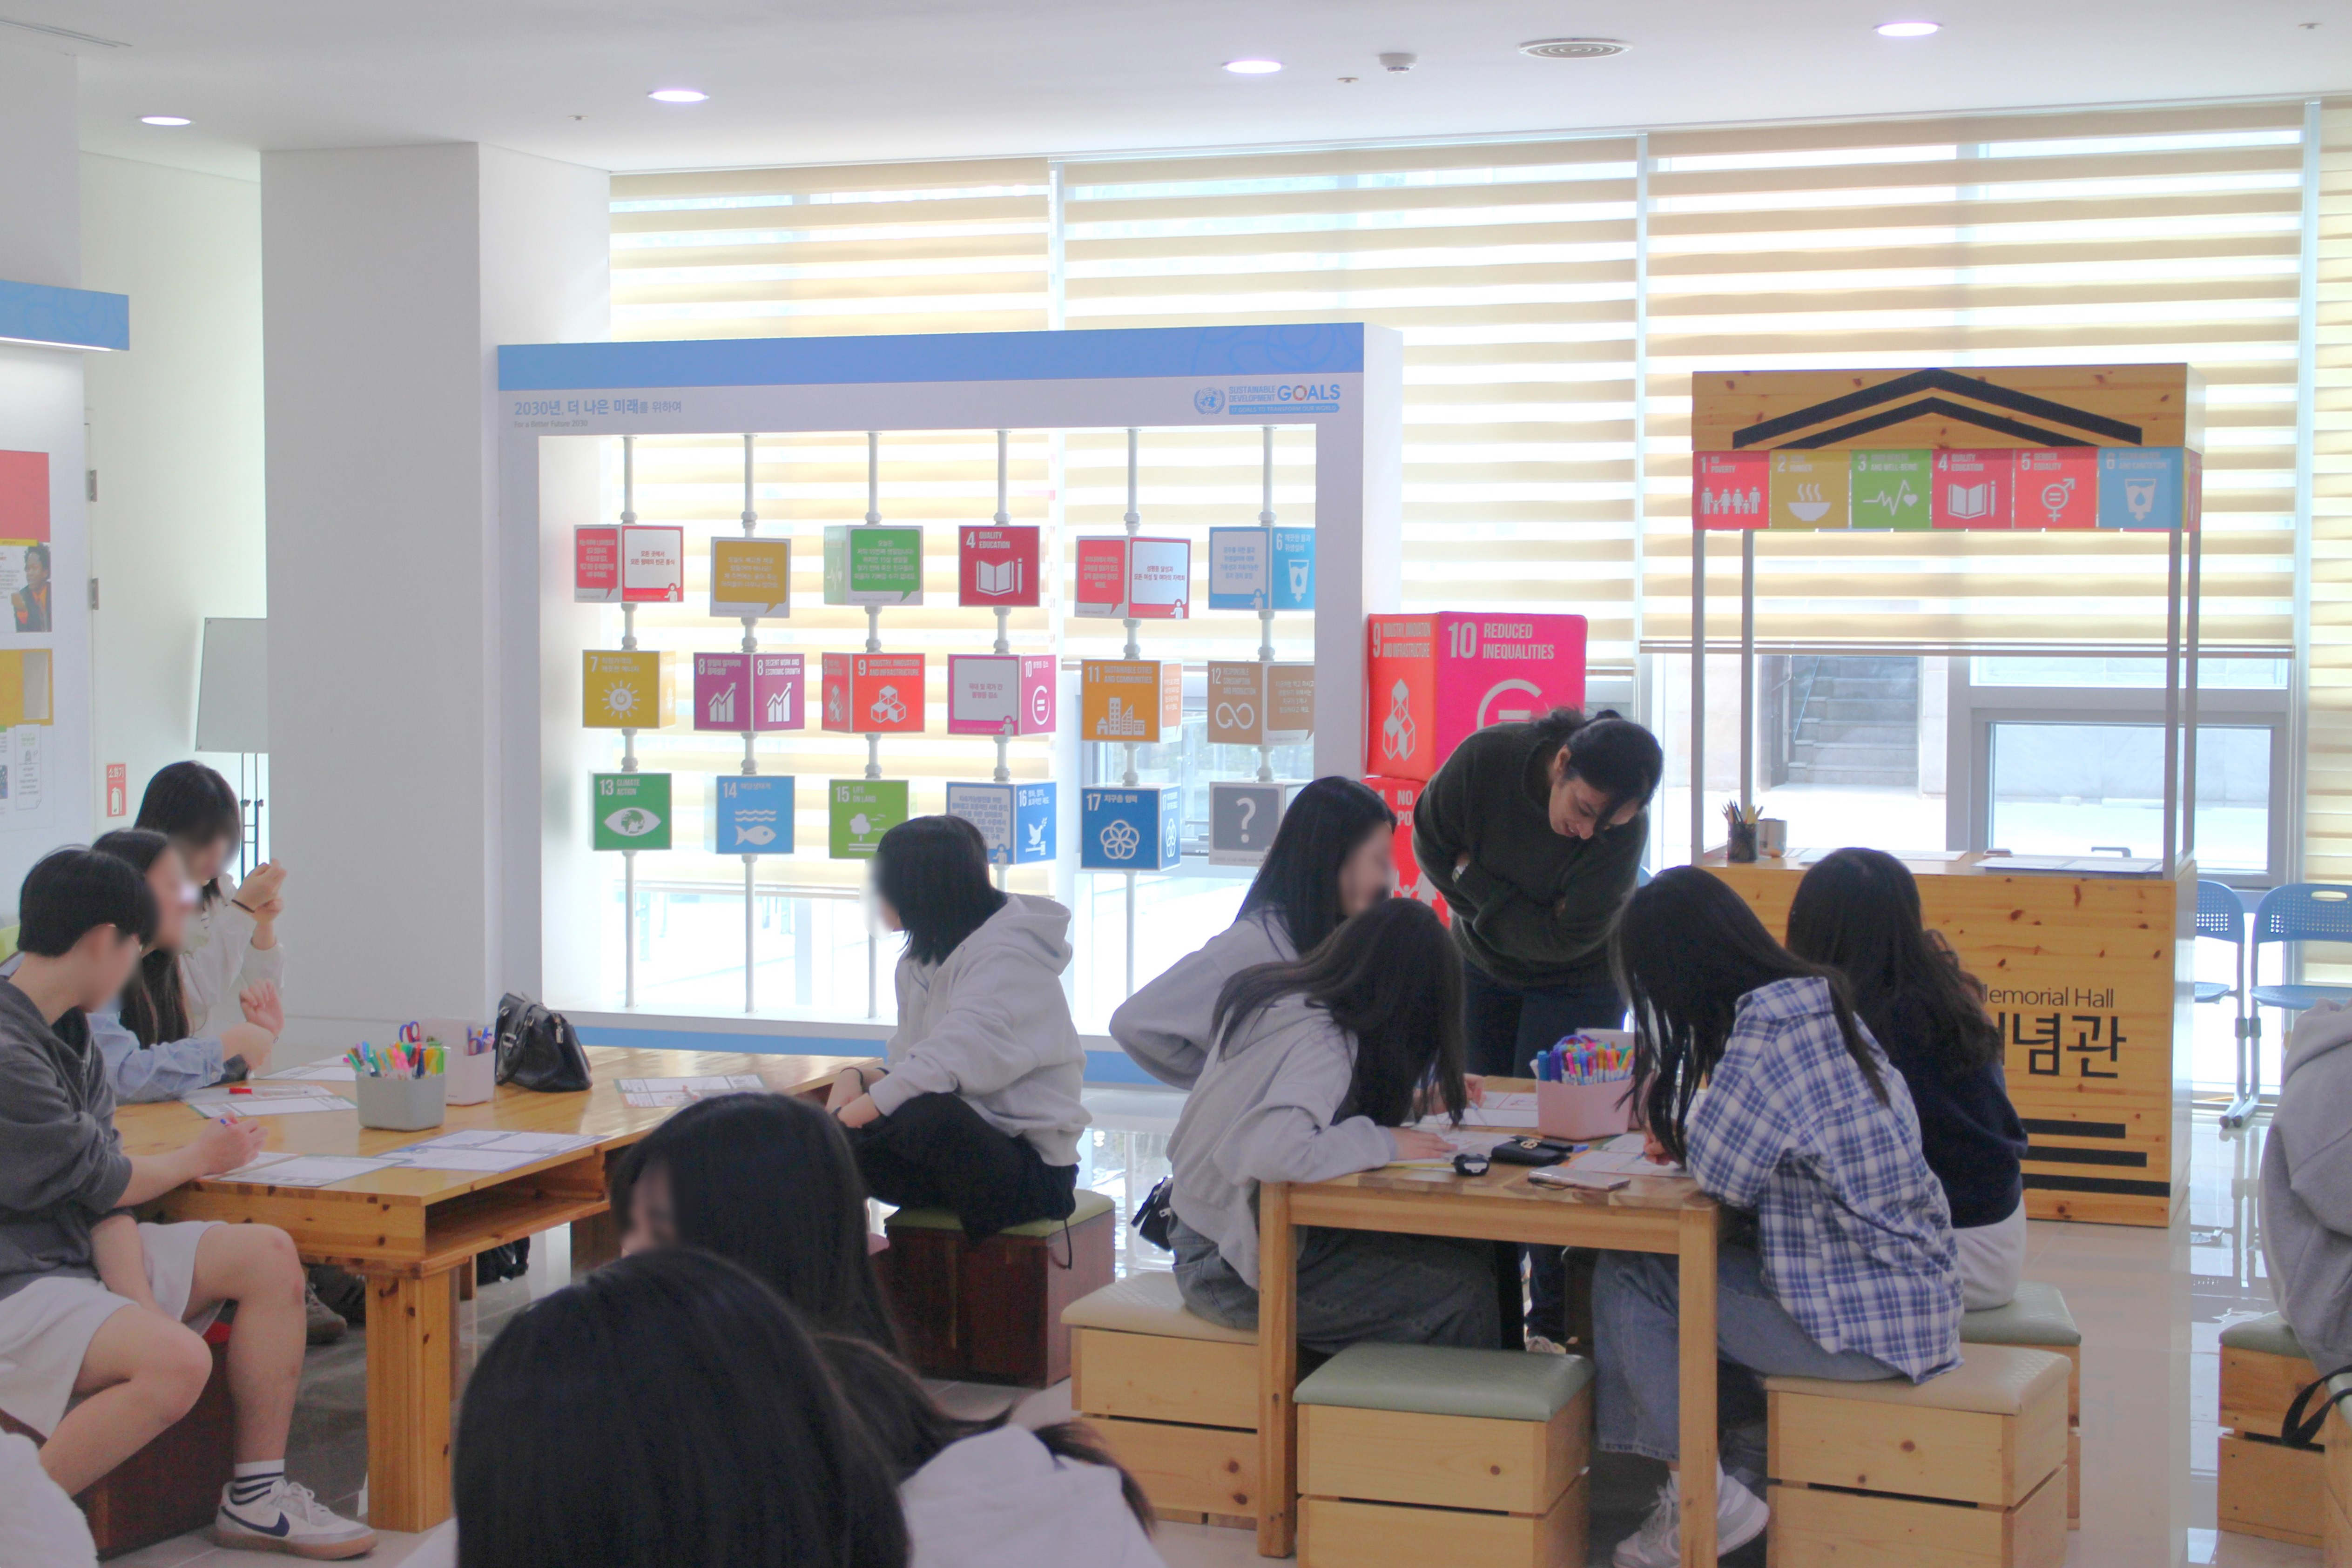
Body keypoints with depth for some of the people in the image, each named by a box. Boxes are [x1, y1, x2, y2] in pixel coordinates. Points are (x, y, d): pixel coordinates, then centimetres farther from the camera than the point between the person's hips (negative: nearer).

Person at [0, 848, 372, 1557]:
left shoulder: (67, 1032, 9)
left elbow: (101, 1185, 4)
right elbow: (98, 1180, -13)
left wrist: (133, 1292, -10)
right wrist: (199, 1158, 6)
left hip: (74, 1252, 11)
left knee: (266, 1254, 4)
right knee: (176, 1360, -32)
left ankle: (257, 1498, 8)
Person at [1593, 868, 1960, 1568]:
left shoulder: (1766, 1031, -21)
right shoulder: (1822, 1005, 6)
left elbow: (1720, 1175, -15)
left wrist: (1689, 1116, 2)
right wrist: (1690, 1128, 7)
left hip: (1862, 1324, -9)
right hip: (1916, 1295, 9)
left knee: (1626, 1280, 0)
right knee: (1685, 1263, 19)